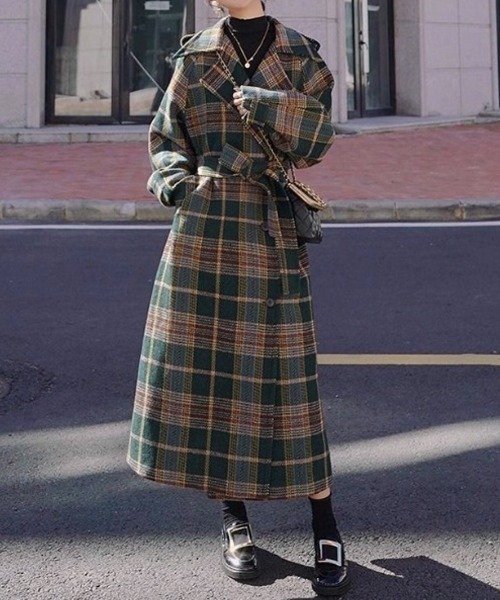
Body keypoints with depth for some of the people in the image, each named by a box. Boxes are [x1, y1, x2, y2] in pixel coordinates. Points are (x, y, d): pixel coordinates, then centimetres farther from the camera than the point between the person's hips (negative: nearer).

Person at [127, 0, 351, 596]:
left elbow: (316, 140, -2)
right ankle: (234, 520, 17)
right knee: (206, 364, 1)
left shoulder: (301, 56, 6)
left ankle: (326, 529, 9)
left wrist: (269, 105, -16)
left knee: (284, 372, -3)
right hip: (202, 226, 2)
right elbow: (165, 138, 13)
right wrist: (174, 177, -6)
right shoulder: (194, 56, 11)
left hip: (272, 234, -2)